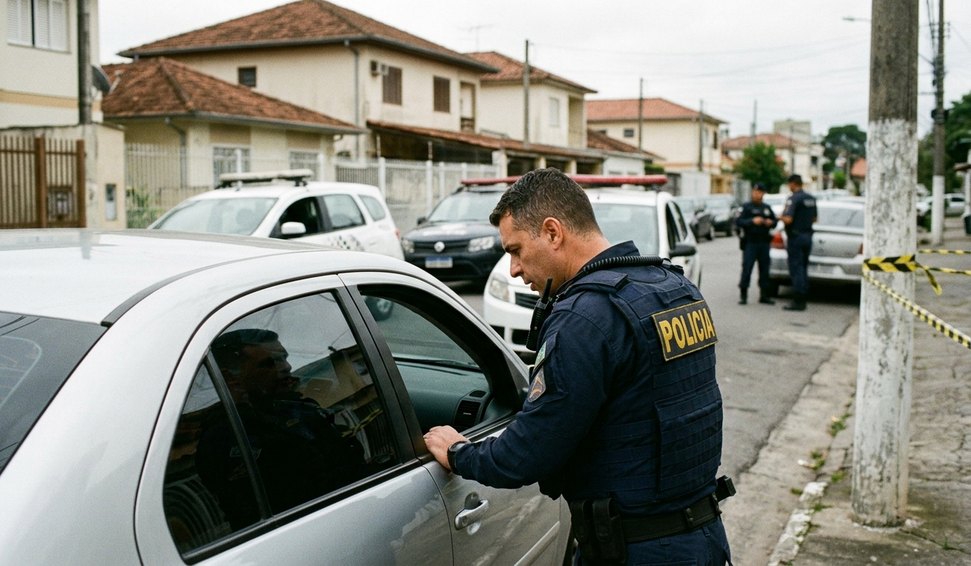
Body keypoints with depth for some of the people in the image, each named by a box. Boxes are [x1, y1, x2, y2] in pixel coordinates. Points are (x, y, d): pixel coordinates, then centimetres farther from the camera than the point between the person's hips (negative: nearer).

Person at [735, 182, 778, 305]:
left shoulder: (767, 208, 15)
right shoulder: (746, 207, 0)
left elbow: (775, 220, 22)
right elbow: (738, 222, -11)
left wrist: (771, 222, -1)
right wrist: (752, 221, -23)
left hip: (764, 243, 5)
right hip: (750, 243, -5)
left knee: (764, 269, 6)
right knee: (747, 269, -8)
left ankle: (764, 295, 13)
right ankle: (743, 295, -2)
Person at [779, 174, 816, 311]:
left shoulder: (793, 198, -16)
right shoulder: (811, 198, 10)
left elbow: (788, 219, -24)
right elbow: (814, 218, 18)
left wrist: (781, 217, -4)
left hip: (796, 237, -8)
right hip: (807, 236, 8)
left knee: (796, 270, -5)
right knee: (803, 269, 13)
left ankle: (797, 301, -5)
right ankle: (803, 300, 16)